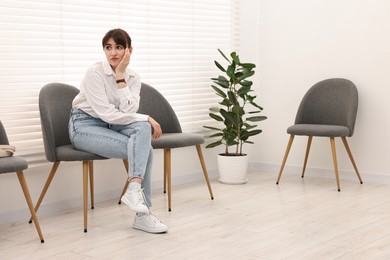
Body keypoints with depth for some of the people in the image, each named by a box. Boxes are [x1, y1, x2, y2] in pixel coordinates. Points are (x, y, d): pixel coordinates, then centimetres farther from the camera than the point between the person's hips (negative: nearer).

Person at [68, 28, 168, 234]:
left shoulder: (133, 78, 0)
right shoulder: (95, 72, -16)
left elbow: (128, 111, -18)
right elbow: (105, 113, -24)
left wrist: (120, 76, -20)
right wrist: (147, 118, -21)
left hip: (110, 125, 6)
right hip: (84, 126, -6)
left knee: (143, 128, -28)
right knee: (143, 149, -26)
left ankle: (135, 190, -36)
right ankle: (142, 214, -23)